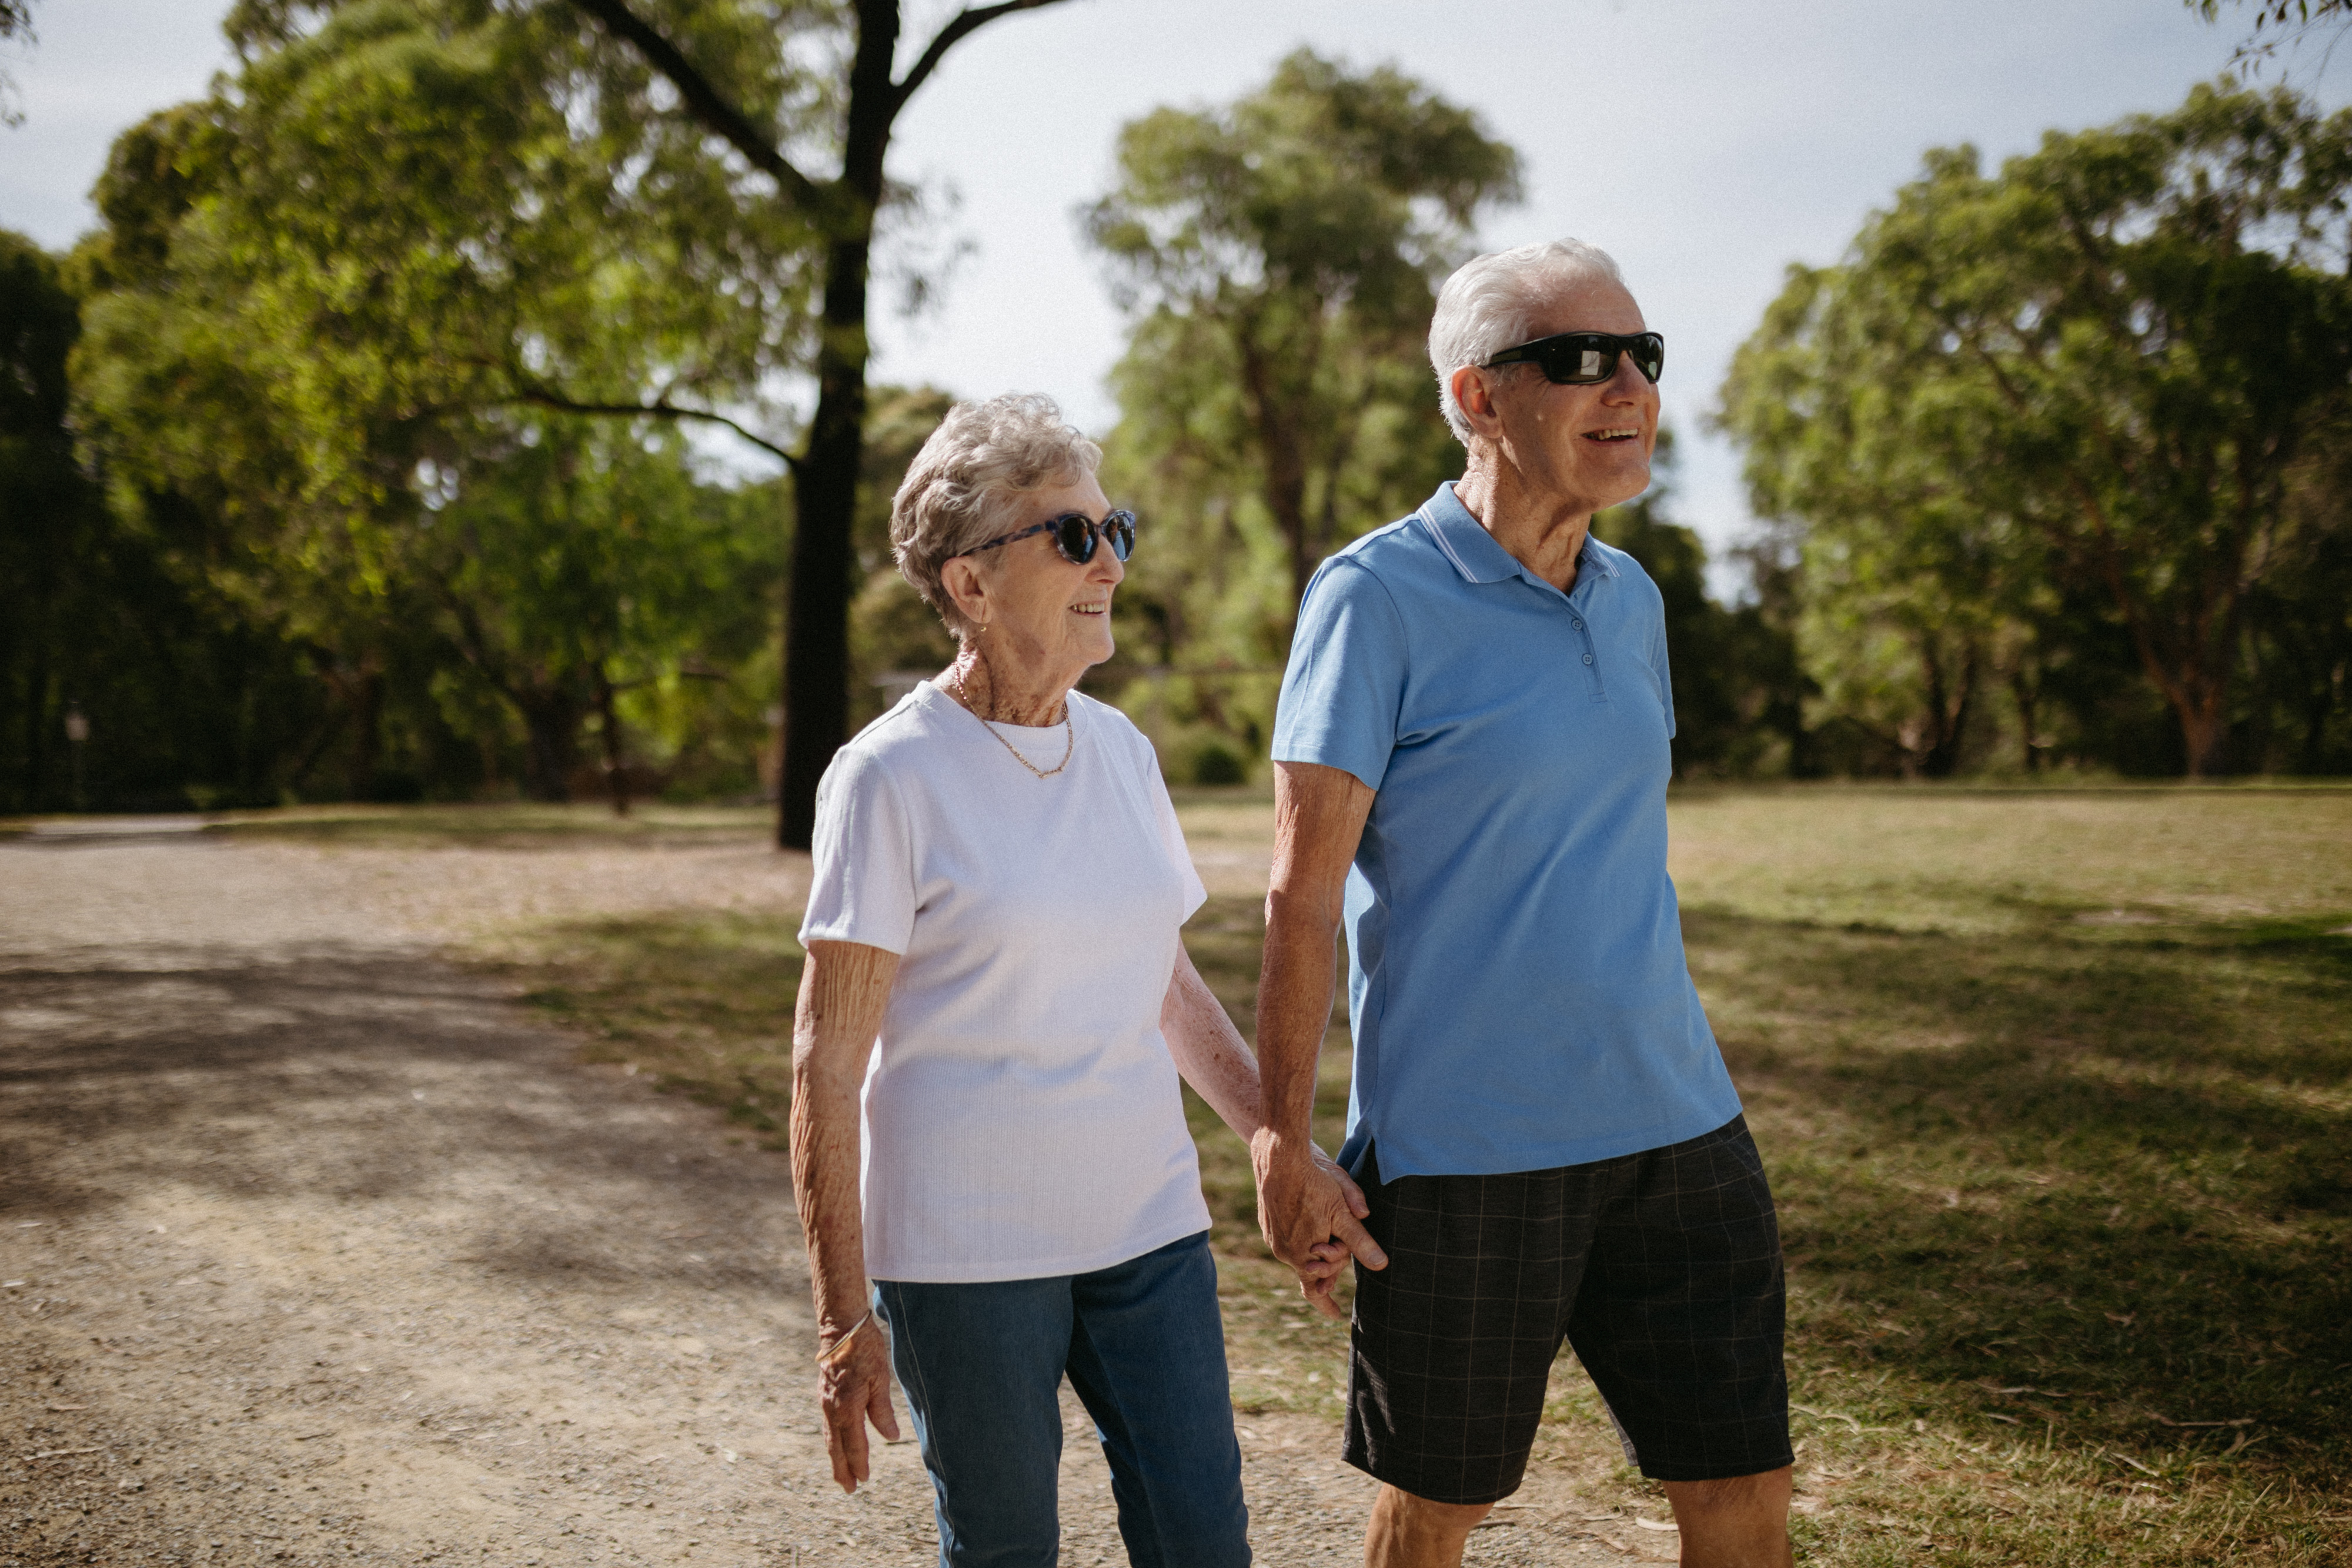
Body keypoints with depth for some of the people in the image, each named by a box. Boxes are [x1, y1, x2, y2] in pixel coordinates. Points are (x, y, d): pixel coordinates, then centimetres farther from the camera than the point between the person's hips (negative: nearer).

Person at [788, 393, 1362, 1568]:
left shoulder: (1122, 753, 7)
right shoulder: (891, 776, -11)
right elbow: (826, 1060, -11)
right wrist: (844, 1316, -12)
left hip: (1144, 1222, 5)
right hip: (962, 1250, -5)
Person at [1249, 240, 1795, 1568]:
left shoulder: (1633, 598, 10)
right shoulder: (1378, 597, -10)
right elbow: (1303, 895, -10)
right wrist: (1286, 1145, -12)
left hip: (1678, 1131, 6)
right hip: (1464, 1149, -5)